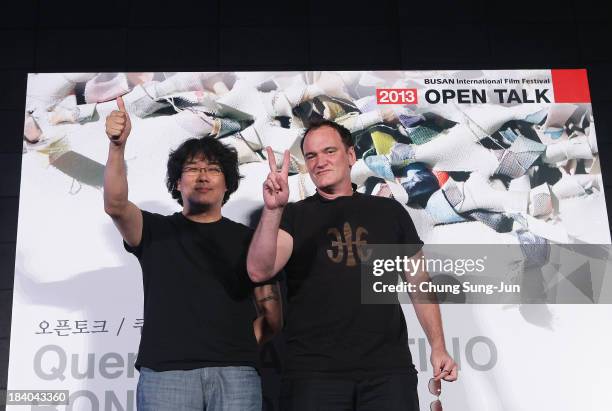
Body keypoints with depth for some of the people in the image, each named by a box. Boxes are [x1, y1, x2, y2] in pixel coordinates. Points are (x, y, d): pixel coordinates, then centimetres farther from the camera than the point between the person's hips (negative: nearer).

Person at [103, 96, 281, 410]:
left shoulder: (247, 239, 16)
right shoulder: (156, 231, 14)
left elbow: (272, 315, 14)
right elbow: (115, 206, -7)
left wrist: (245, 344, -4)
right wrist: (117, 146, -21)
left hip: (234, 372, 1)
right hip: (164, 371, -1)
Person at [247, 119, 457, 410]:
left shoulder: (389, 211, 11)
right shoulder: (294, 216, 6)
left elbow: (418, 283, 12)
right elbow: (259, 271, -10)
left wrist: (438, 347, 4)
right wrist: (272, 210, -23)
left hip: (388, 367, 1)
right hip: (313, 371, -1)